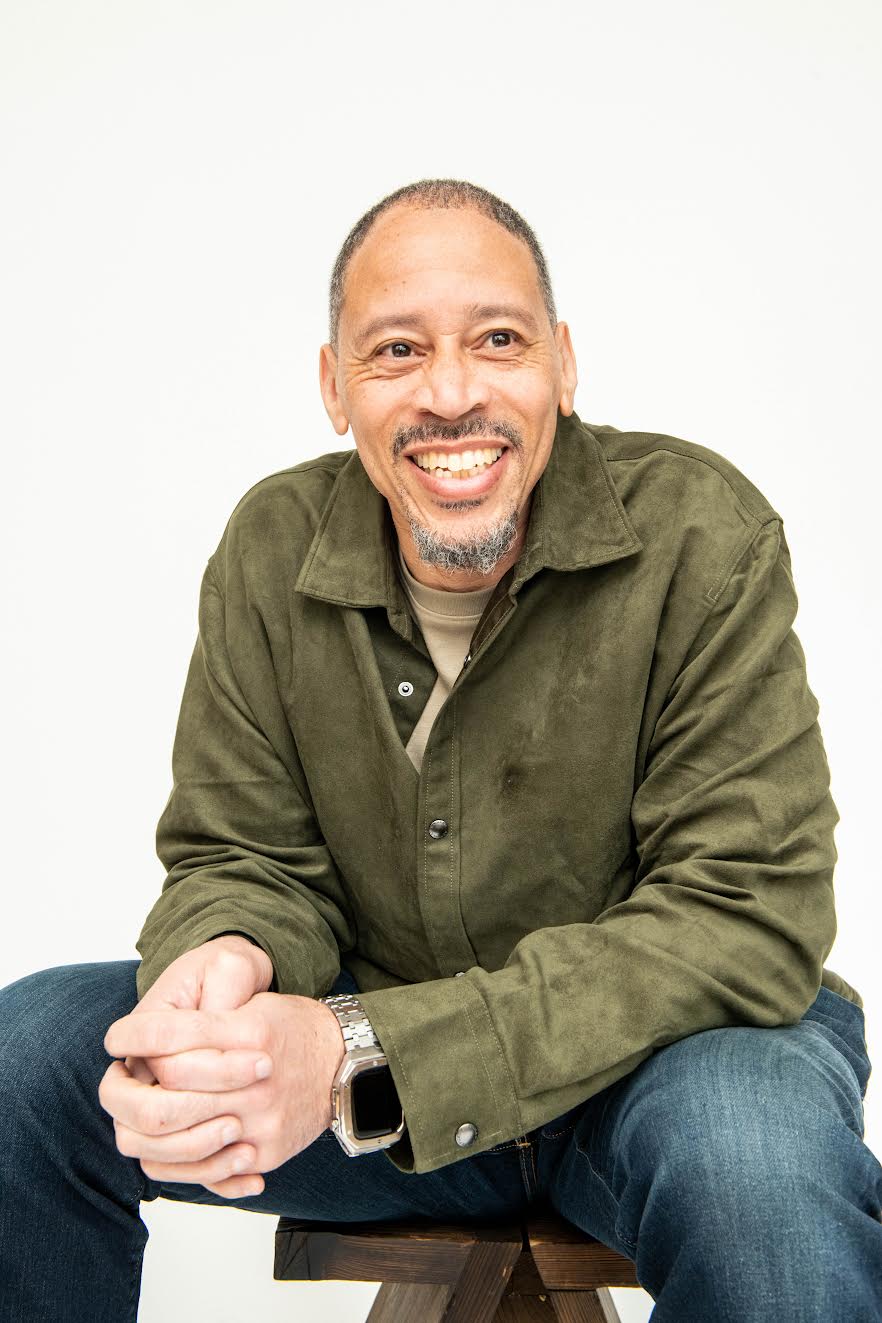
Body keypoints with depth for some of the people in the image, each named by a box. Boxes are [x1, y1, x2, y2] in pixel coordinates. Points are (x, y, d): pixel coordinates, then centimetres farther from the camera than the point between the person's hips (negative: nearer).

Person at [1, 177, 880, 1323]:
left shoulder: (702, 533, -17)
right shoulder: (273, 550, -5)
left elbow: (746, 914, -22)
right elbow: (246, 860, 1)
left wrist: (362, 1059, -31)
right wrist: (223, 959, -28)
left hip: (651, 1049, -3)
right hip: (367, 1042, 4)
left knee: (756, 1157, -38)